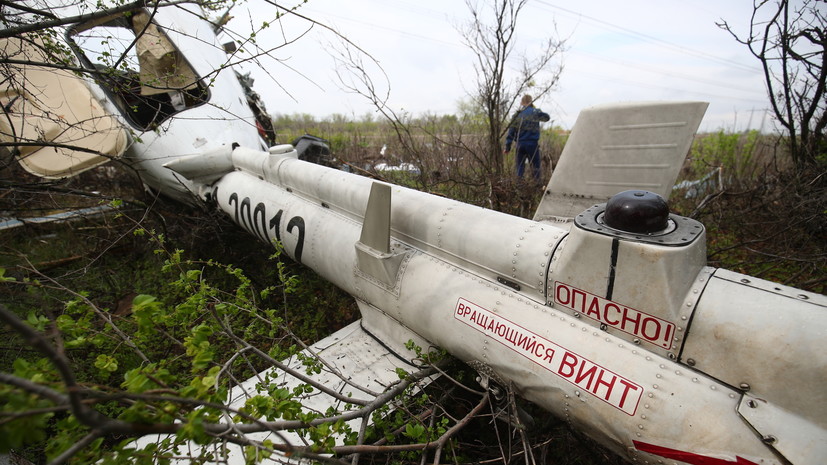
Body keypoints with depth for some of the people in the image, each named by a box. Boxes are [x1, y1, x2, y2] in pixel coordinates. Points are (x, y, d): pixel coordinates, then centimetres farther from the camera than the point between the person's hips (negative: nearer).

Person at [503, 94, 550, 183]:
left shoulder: (516, 115, 3)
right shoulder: (535, 112, -1)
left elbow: (511, 132, 1)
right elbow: (546, 117, 18)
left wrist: (507, 147, 4)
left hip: (520, 144, 2)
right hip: (532, 143, -2)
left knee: (520, 166, 12)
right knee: (535, 166, 6)